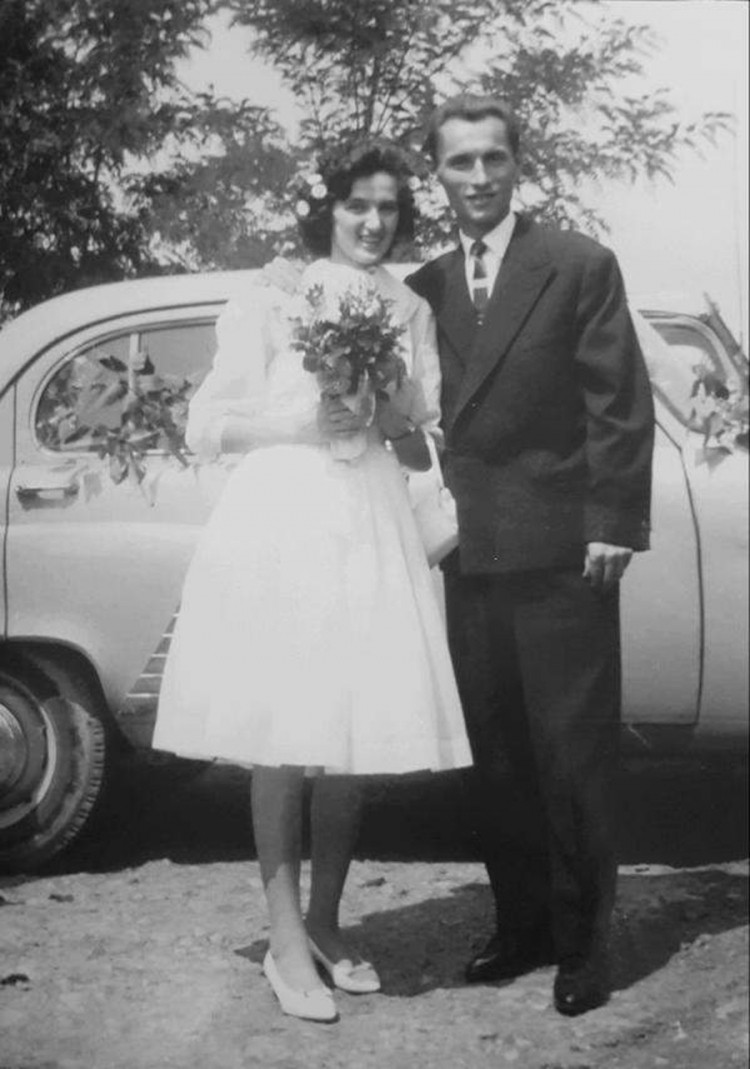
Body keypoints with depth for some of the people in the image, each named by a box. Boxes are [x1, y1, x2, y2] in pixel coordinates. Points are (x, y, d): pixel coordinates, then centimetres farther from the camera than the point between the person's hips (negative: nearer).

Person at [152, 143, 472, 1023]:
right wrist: (302, 421, -12)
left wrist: (394, 416, -4)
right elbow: (207, 428, 0)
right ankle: (286, 942, 4)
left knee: (354, 735, 3)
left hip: (373, 529, 4)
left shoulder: (411, 312, 14)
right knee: (283, 732, -5)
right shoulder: (272, 303, 3)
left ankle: (325, 925, 18)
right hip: (282, 521, -4)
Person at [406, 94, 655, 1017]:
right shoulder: (425, 287, 12)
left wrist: (613, 525, -11)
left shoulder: (580, 266, 0)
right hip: (467, 553, 4)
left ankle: (581, 938, 16)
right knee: (495, 758, 11)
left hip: (560, 552, -4)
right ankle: (521, 923, 24)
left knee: (573, 756, 3)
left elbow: (621, 405, -4)